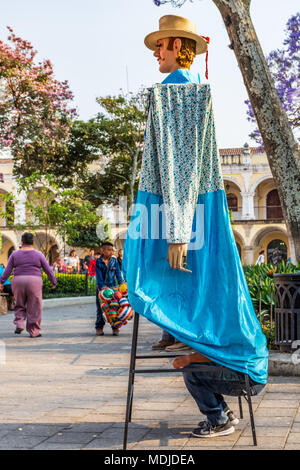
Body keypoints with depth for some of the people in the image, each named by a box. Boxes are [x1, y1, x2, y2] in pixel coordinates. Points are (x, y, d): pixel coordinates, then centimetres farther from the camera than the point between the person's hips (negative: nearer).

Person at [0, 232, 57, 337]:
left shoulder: (15, 254, 4)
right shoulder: (38, 255, 2)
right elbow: (48, 270, 5)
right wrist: (53, 282, 14)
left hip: (18, 281, 2)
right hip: (34, 281, -1)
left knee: (20, 305, 18)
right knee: (34, 308, 5)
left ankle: (19, 324, 1)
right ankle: (33, 331, 6)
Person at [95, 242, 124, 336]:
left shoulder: (114, 260, 2)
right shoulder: (98, 261, -4)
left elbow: (118, 273, 3)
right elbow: (99, 275, -9)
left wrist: (121, 284, -7)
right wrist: (102, 286, -19)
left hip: (112, 287, 1)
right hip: (101, 288, -1)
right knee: (100, 308, 4)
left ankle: (115, 327, 7)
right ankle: (99, 327, 12)